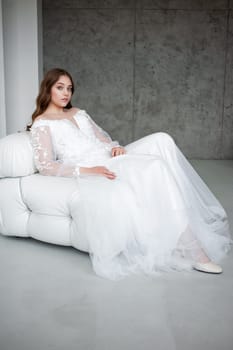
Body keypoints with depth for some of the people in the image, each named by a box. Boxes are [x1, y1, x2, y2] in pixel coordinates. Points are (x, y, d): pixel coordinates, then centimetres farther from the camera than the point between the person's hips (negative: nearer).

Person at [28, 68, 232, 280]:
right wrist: (88, 170, -21)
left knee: (161, 140, -20)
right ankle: (191, 248, -28)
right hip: (91, 174, -7)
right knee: (155, 166, -29)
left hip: (111, 160, 7)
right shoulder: (41, 123, 5)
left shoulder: (79, 113, 26)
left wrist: (116, 147, -3)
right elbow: (46, 166, -7)